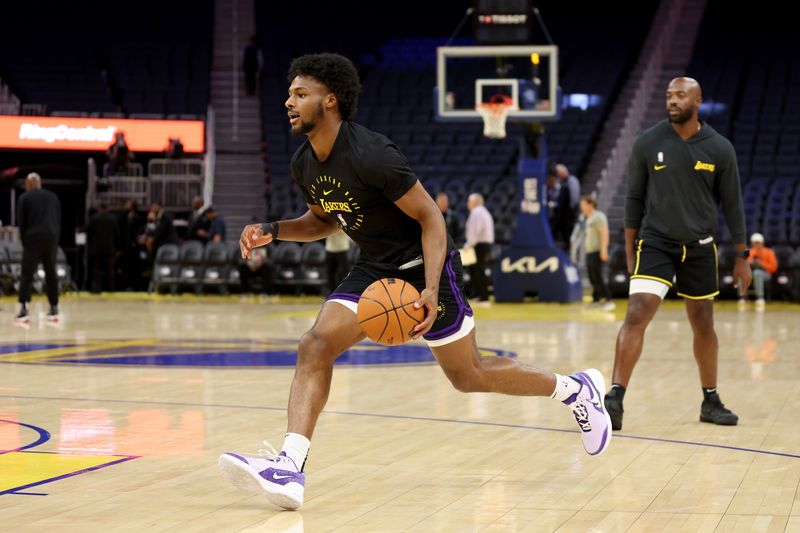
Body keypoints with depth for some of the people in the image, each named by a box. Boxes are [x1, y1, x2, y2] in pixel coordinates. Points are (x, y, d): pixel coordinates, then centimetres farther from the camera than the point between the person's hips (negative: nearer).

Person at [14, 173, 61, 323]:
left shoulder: (24, 198, 4)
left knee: (26, 274, -3)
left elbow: (21, 222, 0)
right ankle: (54, 310, 14)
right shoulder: (53, 197, 16)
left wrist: (24, 242, 7)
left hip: (33, 239, -4)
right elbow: (59, 221, 15)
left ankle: (23, 309, -17)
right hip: (52, 238, 4)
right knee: (51, 274, 13)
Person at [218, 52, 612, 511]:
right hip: (374, 269, 7)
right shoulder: (304, 164, -1)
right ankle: (289, 469, -24)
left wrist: (431, 289, -31)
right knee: (315, 346, -14)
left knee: (469, 376, 4)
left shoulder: (371, 155, -26)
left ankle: (576, 389, 26)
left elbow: (431, 217, -21)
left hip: (422, 266, -7)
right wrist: (273, 231, 0)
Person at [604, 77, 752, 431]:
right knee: (636, 315, -18)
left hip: (699, 248, 2)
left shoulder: (719, 149, -3)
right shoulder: (647, 144, -4)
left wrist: (741, 257, 5)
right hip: (656, 243, -2)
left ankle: (711, 402, 26)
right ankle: (615, 398, -21)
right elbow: (634, 198, 5)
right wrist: (630, 250, 4)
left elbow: (732, 205, 4)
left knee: (703, 324, 12)